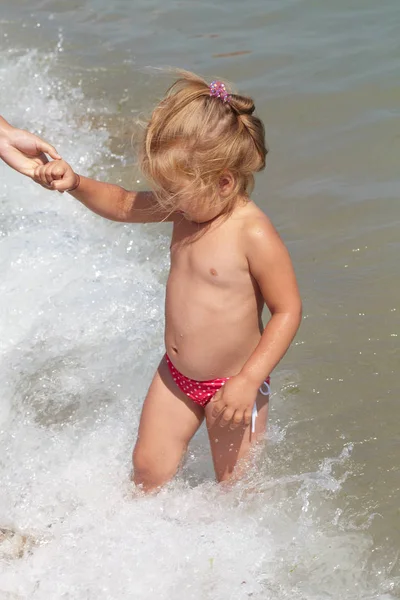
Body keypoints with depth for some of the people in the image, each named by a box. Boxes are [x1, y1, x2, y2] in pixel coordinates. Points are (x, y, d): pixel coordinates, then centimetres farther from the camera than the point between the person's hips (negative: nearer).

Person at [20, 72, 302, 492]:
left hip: (230, 386, -6)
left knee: (236, 490, 6)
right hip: (175, 375, 6)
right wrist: (76, 184, -6)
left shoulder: (254, 235, -26)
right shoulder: (187, 207, -4)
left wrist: (249, 381, -25)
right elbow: (123, 205, 11)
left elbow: (287, 310, -22)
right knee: (147, 470, 9)